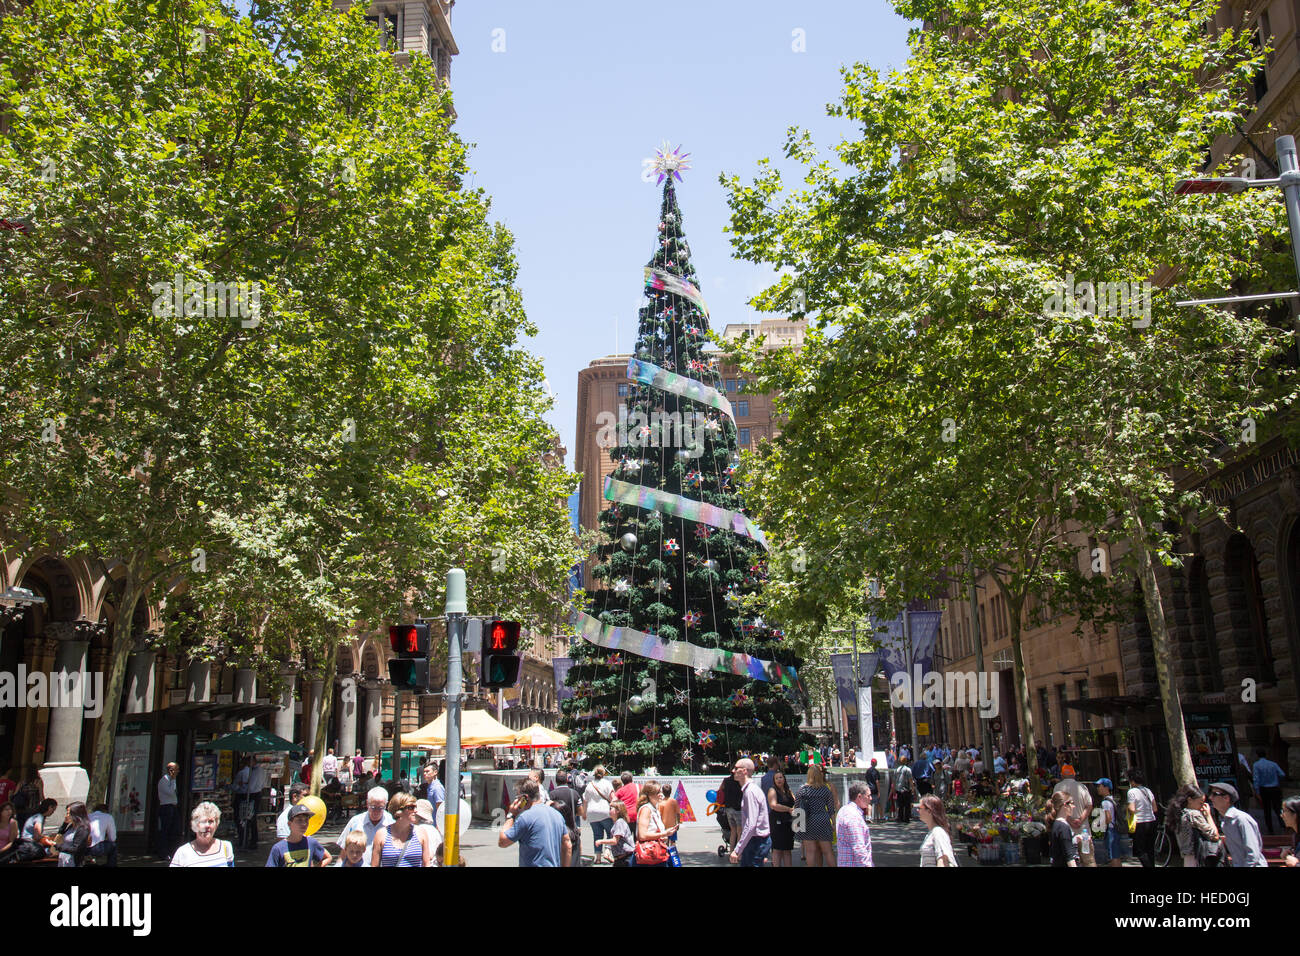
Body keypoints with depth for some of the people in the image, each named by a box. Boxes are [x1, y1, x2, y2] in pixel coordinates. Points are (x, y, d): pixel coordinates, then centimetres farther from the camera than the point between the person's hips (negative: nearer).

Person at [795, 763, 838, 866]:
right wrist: (834, 824, 9)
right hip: (823, 822, 1)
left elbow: (796, 807, 2)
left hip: (807, 822, -1)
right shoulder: (826, 789, 0)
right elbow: (831, 809, 2)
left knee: (810, 851, 3)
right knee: (827, 851, 8)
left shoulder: (802, 789, -1)